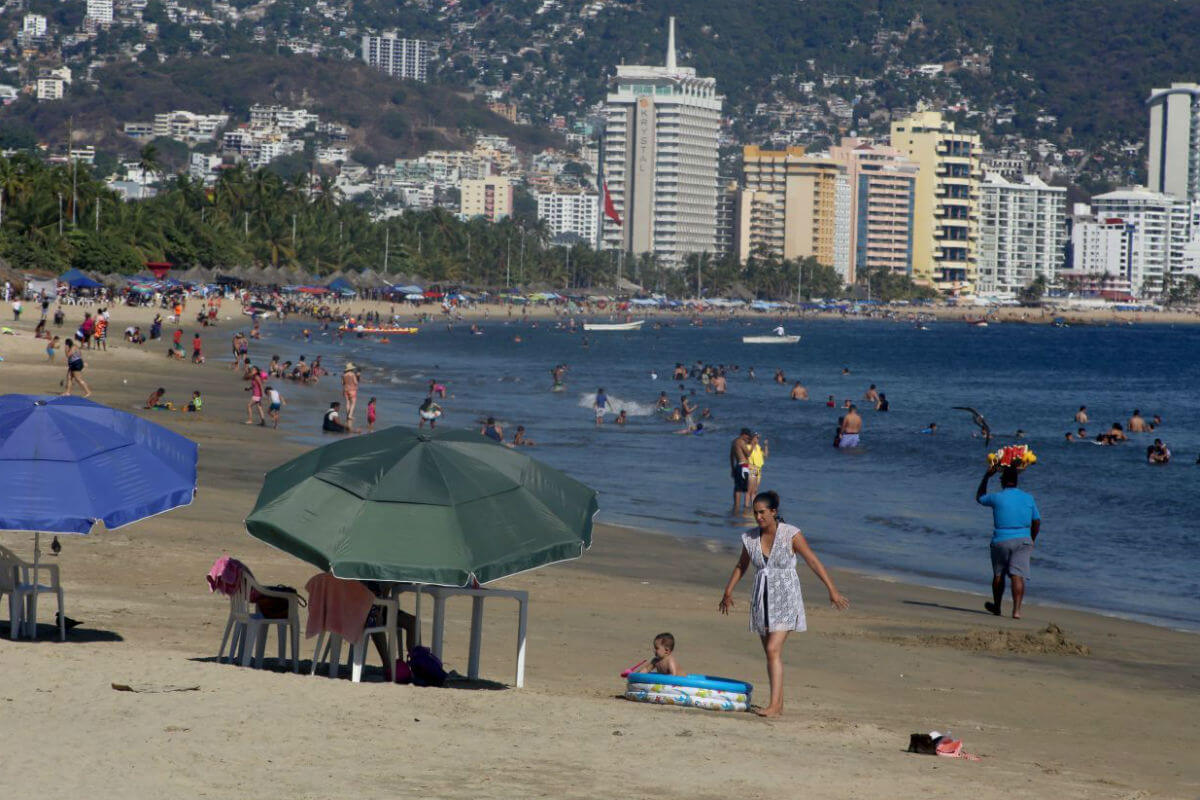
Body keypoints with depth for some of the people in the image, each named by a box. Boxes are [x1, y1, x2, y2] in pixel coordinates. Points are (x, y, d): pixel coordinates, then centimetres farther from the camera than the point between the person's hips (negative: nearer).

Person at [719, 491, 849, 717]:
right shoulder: (750, 537, 2)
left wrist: (832, 591, -13)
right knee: (771, 653, 11)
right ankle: (779, 703, 22)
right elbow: (741, 566, 18)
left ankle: (774, 705, -20)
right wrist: (728, 592, 26)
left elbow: (813, 562, -10)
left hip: (785, 599, -5)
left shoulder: (791, 534, -12)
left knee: (773, 650, -17)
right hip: (762, 598, 5)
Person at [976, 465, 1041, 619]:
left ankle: (997, 606, 32)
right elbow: (1037, 522, 8)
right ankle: (1017, 609, -18)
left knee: (998, 575, 17)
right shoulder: (1028, 498, 3)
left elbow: (979, 498, 16)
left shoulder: (997, 498, -6)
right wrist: (1031, 541, 23)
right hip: (1023, 540, 1)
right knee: (1018, 575, -5)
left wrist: (987, 476, 22)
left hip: (1001, 541, -1)